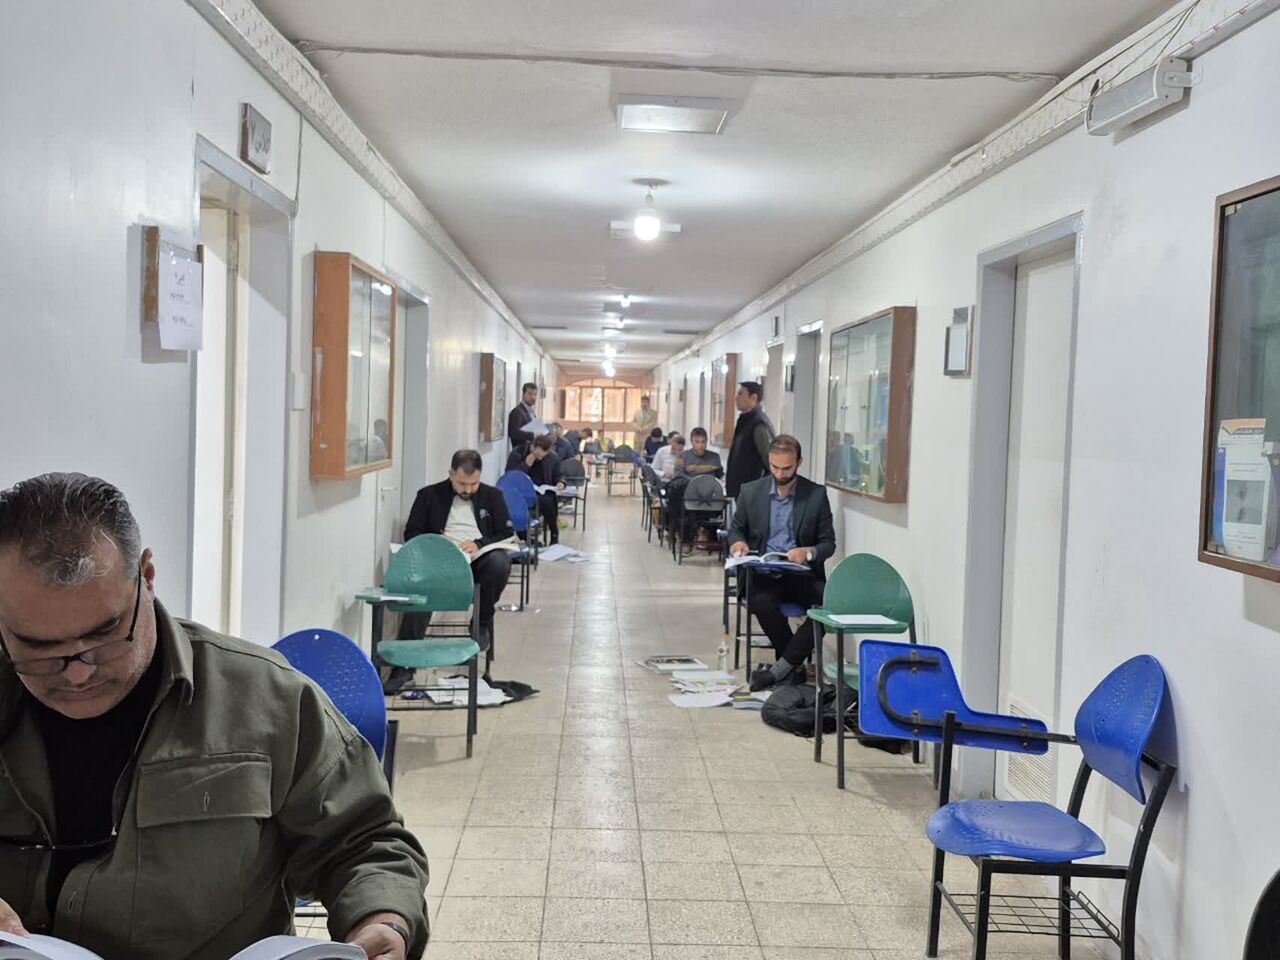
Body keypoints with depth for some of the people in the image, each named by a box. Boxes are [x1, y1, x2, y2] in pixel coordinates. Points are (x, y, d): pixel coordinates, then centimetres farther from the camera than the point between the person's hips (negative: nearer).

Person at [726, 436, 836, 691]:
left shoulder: (816, 495, 3)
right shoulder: (751, 491, 7)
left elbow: (828, 543, 6)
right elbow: (735, 529, 20)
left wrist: (808, 552, -16)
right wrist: (737, 542, -4)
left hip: (802, 575, 0)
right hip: (763, 575, 0)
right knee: (762, 602, -35)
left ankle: (781, 667, -19)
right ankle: (795, 665, -12)